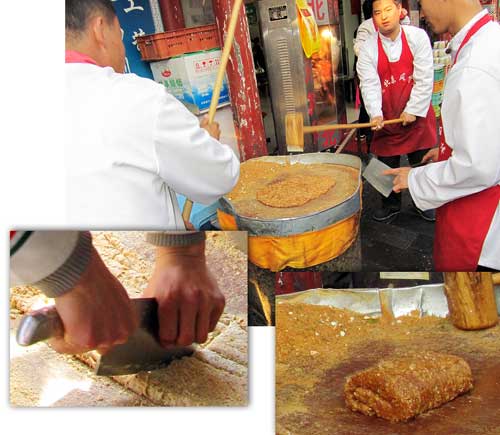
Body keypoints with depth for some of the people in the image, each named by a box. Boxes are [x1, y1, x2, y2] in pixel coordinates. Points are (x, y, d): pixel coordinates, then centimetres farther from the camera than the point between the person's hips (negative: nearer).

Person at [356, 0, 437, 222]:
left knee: (422, 162, 11)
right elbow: (369, 84, -13)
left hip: (417, 115, 0)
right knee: (387, 165, 10)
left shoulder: (417, 37, -8)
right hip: (386, 119, 1)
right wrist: (375, 114, -27)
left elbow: (425, 79, -10)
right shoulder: (368, 48, -6)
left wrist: (413, 111, -13)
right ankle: (391, 205, 30)